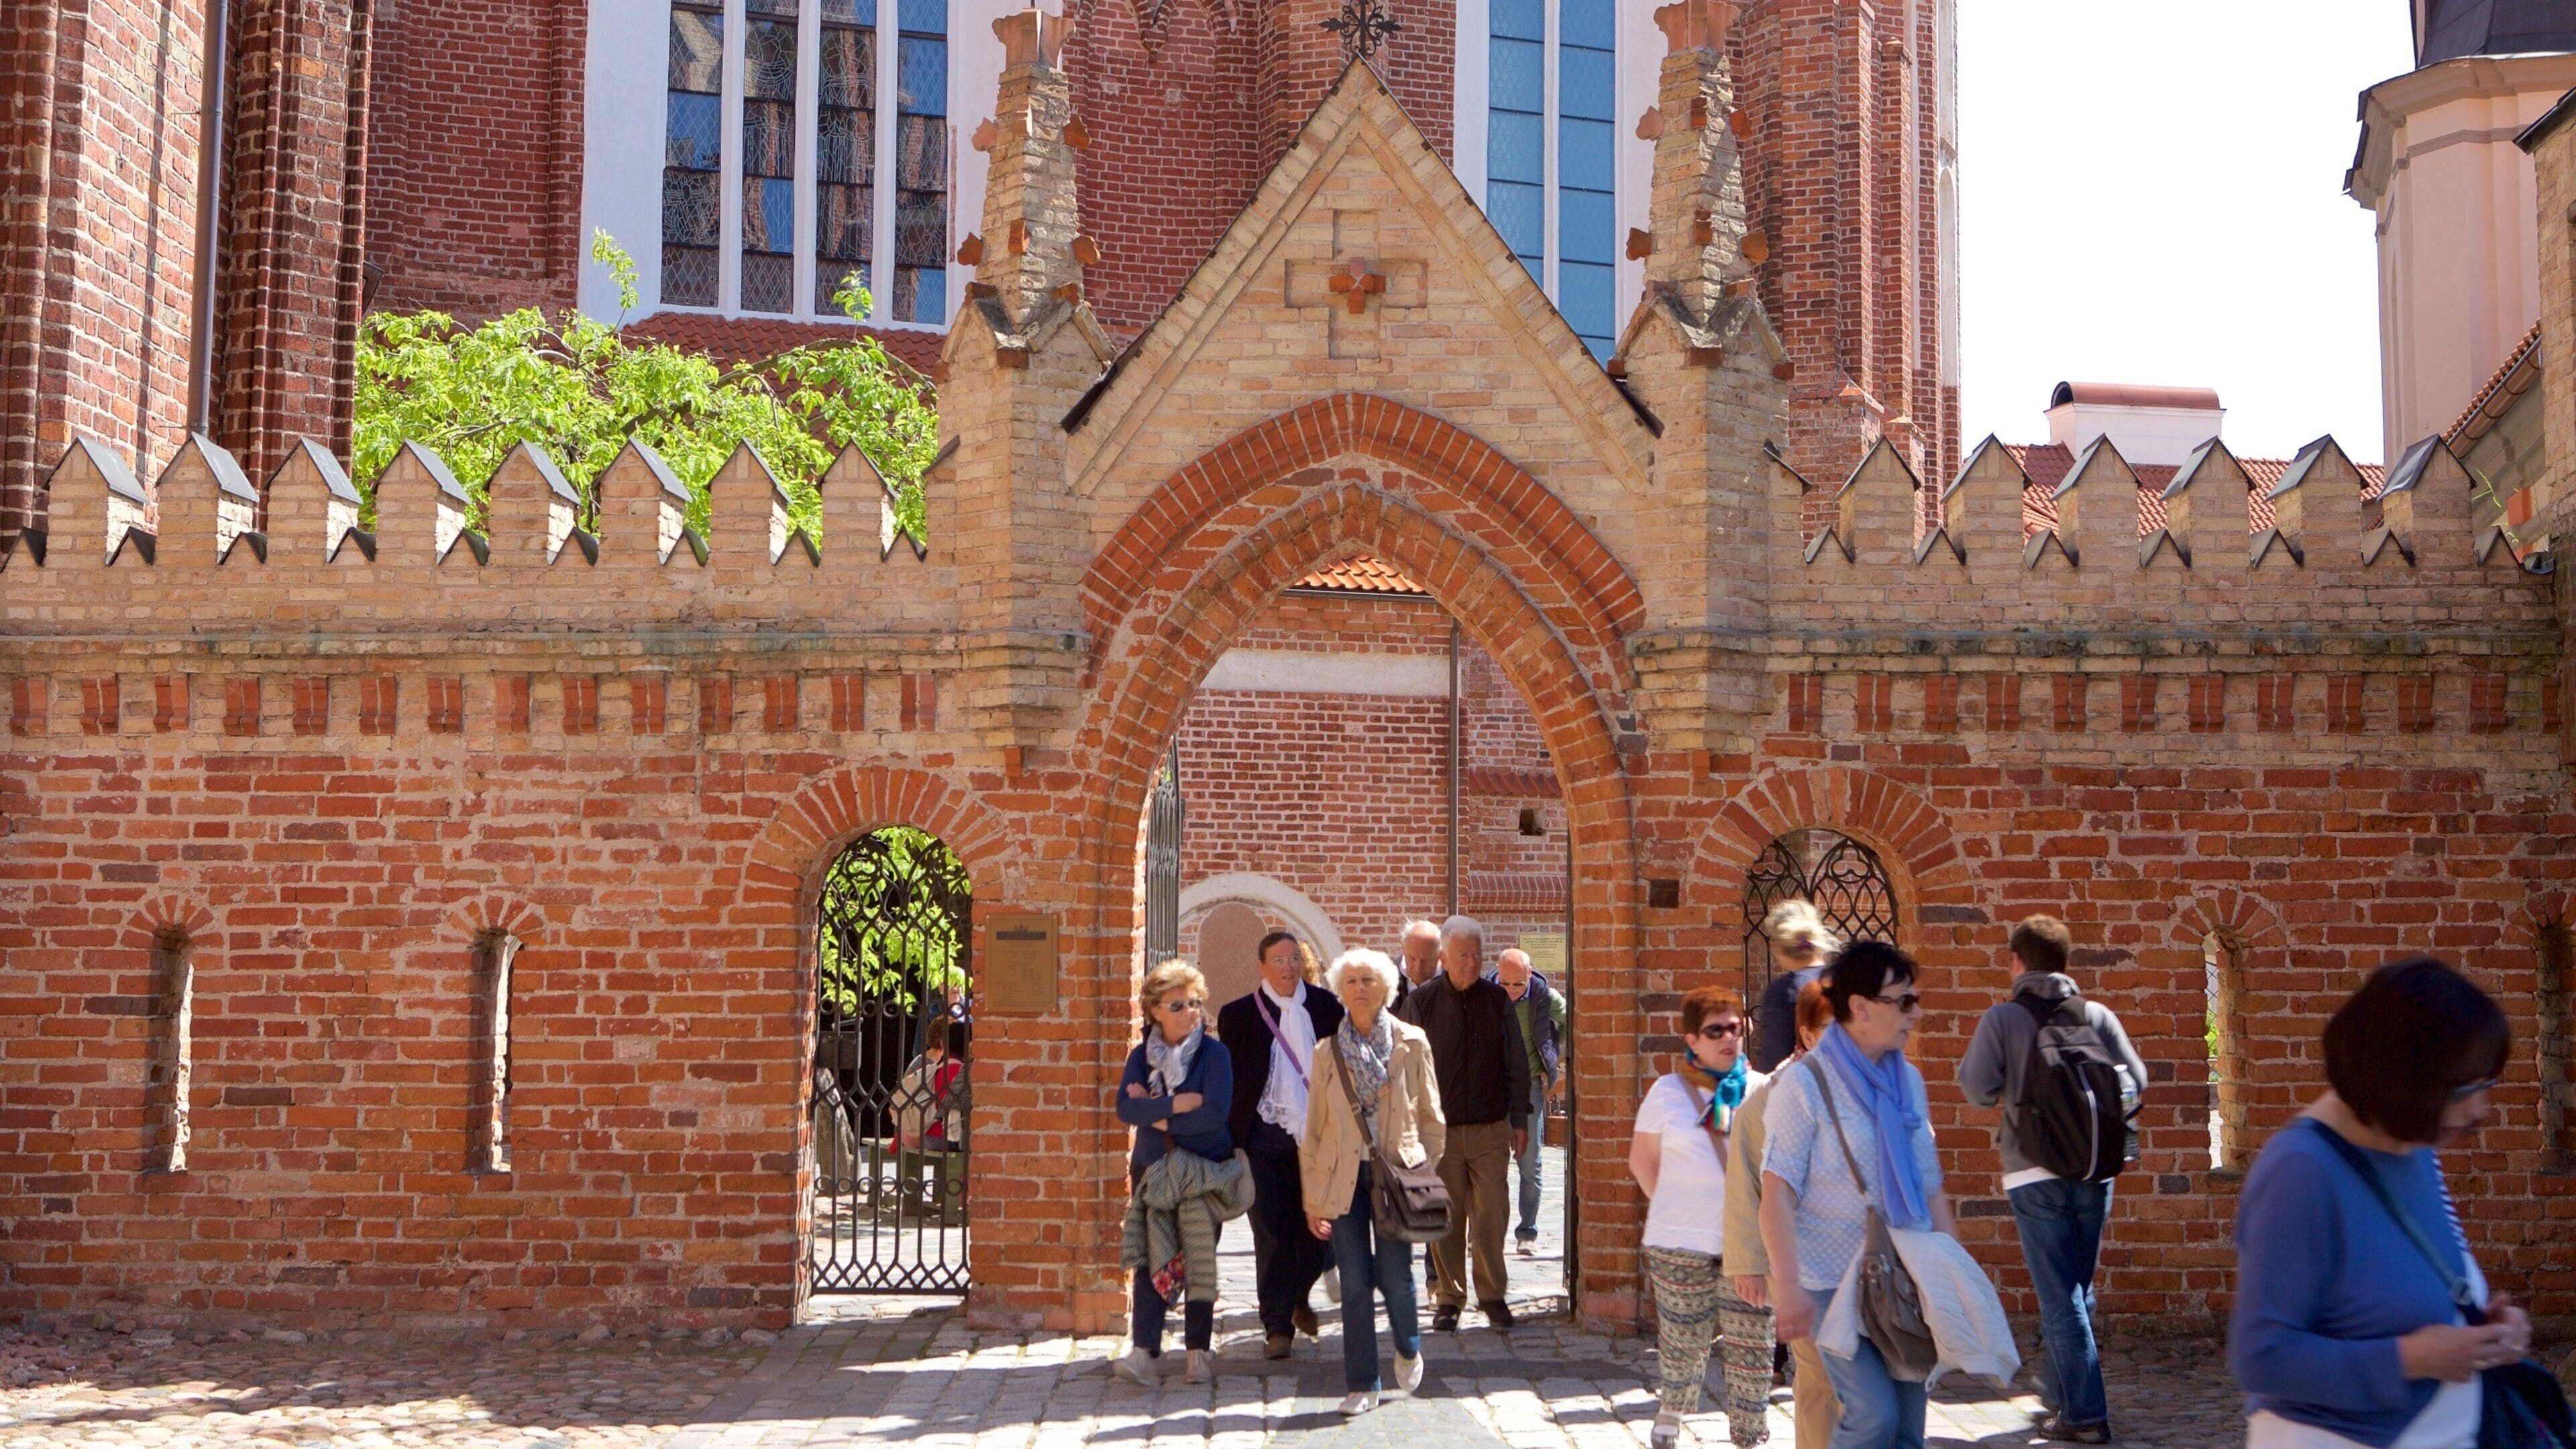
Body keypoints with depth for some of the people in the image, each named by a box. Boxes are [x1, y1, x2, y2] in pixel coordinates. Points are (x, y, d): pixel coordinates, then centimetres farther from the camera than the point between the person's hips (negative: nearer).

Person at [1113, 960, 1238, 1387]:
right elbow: (1125, 1107, -9)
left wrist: (1156, 1114, -12)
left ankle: (1198, 1353, 10)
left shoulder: (1214, 1056, -4)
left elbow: (1216, 1113, -18)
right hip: (1152, 1170, 2)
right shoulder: (1142, 1056, 5)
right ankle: (1143, 1351, -12)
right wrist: (1178, 1104, -18)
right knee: (1151, 1261, -6)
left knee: (1200, 1261, 3)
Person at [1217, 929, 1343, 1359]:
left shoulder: (1325, 1006, 5)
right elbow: (1229, 1078, 3)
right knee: (1272, 1233, -1)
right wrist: (1229, 1140, 1)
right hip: (1265, 1138, -2)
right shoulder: (1238, 1014, 0)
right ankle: (1277, 1326, 9)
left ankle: (1299, 1297, 34)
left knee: (1318, 1229, 6)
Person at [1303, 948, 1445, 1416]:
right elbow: (1314, 1129, 7)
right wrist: (1313, 1200, 4)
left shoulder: (1411, 1043, 3)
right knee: (1355, 1284, 0)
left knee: (1394, 1277, -2)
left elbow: (1431, 1116, 7)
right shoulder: (1328, 1051, 6)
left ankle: (1408, 1348, 29)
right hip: (1343, 1177, 1)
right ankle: (1361, 1385, 9)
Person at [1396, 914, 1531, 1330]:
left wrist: (1519, 1119, 8)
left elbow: (1515, 1064, 11)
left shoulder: (1497, 1000, 6)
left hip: (1491, 1129, 1)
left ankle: (1492, 1295, 14)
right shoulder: (1421, 1001, 0)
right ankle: (1449, 1297, 14)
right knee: (1445, 1218, 2)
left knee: (1492, 1215, 1)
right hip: (1439, 1130, -1)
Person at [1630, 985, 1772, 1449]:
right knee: (1683, 1343, 8)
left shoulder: (1761, 1090, 5)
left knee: (1752, 1346, 0)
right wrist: (1673, 1206, 2)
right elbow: (1642, 1160, 8)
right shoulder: (1668, 1092, 1)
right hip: (1682, 1245, -1)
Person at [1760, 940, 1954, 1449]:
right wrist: (1787, 1287, -22)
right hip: (1835, 1285, -6)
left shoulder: (1909, 1082, 11)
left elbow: (1930, 1187, 17)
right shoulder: (1805, 1085, -8)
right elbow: (1777, 1195, -14)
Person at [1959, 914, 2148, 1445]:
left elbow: (1979, 1089, -10)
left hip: (2036, 1173, -4)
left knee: (2060, 1296, -1)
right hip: (2094, 1171, 4)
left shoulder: (2003, 1018, -7)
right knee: (2077, 1290, 18)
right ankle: (2059, 1390, 31)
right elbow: (2136, 1080, 1)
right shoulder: (2096, 1014, 1)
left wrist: (1964, 1067, 11)